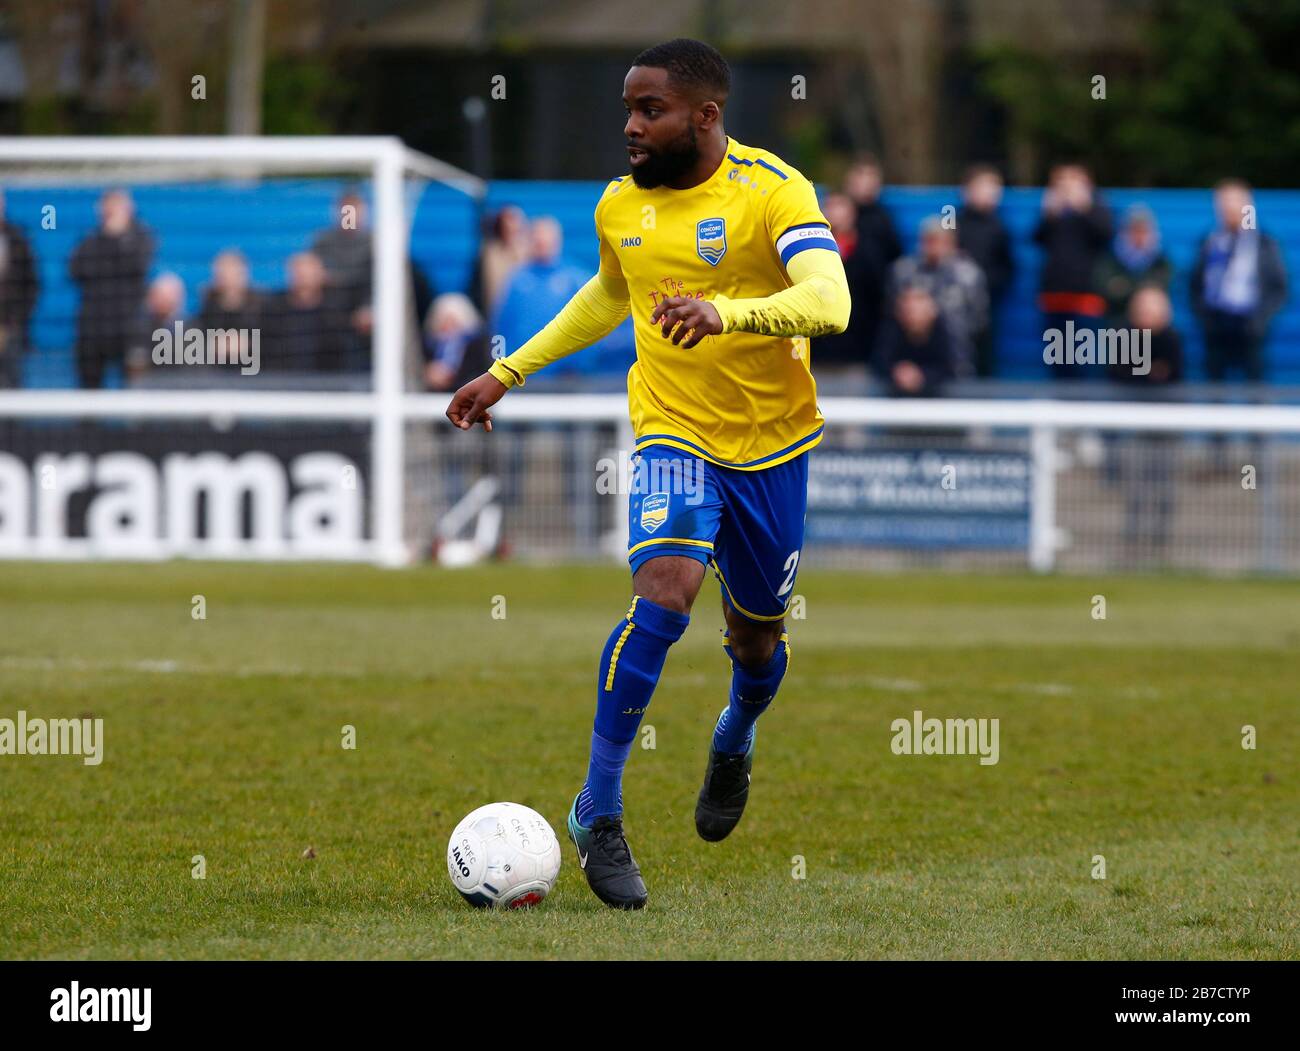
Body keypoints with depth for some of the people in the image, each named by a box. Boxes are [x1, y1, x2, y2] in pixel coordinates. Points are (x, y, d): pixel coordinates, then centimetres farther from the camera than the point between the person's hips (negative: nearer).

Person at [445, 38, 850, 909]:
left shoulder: (773, 191, -15)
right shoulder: (621, 206, 1)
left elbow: (829, 300, -31)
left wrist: (726, 312, -48)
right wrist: (509, 372, 22)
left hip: (771, 443, -1)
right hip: (673, 435, 1)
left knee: (757, 636, 15)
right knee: (664, 597, -25)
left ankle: (736, 741, 53)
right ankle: (599, 813, -19)